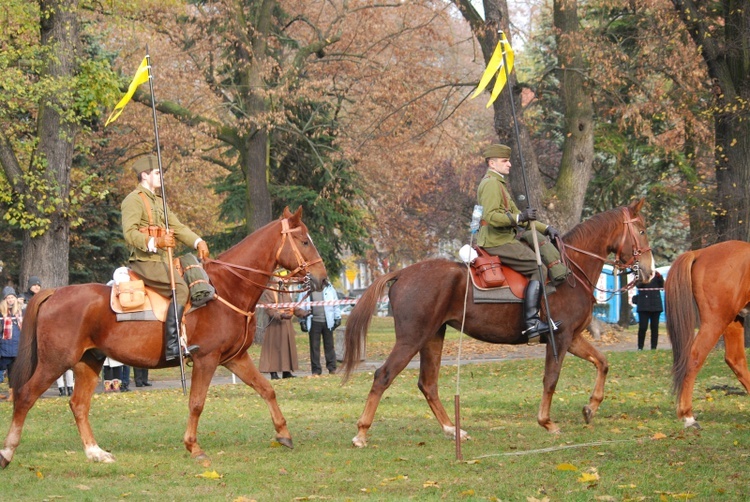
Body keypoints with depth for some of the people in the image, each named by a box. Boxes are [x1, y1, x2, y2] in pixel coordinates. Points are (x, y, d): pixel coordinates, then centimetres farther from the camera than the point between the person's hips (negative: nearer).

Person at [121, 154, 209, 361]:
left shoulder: (158, 202, 26)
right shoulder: (134, 200, -4)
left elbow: (178, 227, 20)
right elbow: (129, 232, -17)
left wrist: (198, 242, 3)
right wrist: (155, 242, -30)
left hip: (162, 261, 10)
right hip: (145, 261, -10)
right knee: (181, 288, -27)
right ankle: (172, 346, -33)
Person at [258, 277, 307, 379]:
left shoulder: (285, 293, 17)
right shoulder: (268, 293, -7)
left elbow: (293, 307, 20)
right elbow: (269, 310, -17)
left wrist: (304, 313, 9)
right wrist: (280, 315, -30)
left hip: (287, 325, 8)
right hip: (275, 326, -8)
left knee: (288, 347, 9)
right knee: (275, 348, -7)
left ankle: (286, 372, 15)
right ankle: (273, 372, -5)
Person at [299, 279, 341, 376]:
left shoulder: (328, 288, 7)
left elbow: (335, 303, 11)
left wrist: (337, 317, 6)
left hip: (327, 321, 1)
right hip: (314, 322, -1)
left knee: (329, 346, 6)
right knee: (314, 347, 0)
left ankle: (332, 368, 13)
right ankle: (316, 370, 5)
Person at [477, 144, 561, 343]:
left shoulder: (499, 184, 24)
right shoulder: (491, 183, -11)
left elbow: (515, 215, 26)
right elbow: (490, 216, -24)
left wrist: (545, 228, 19)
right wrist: (519, 218, -31)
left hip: (505, 239, 11)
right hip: (497, 242, -11)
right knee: (538, 268, -17)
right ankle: (531, 322, -25)